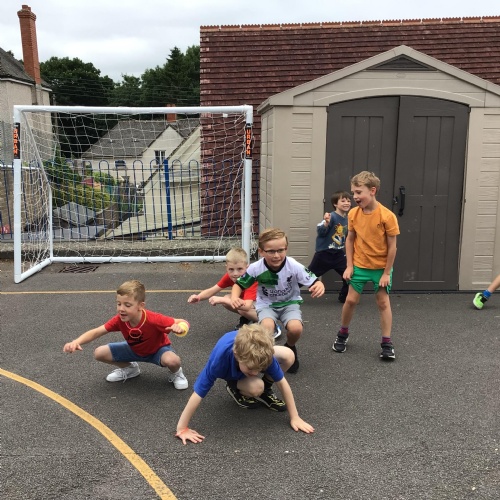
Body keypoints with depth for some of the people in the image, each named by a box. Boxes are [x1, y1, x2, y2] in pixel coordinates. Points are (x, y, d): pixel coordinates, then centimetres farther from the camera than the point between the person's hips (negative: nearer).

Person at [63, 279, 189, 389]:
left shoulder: (154, 320, -38)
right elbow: (96, 332, -21)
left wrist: (179, 327, -59)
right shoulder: (119, 320, -25)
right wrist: (76, 342, -40)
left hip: (158, 349, -4)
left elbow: (183, 323, -33)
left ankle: (175, 373, 2)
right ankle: (129, 368, 18)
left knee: (172, 361, -39)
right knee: (99, 353, -9)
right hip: (134, 349, 5)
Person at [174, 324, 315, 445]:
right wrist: (182, 428, -36)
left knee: (288, 356, -24)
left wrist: (295, 417, -23)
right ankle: (236, 390, 2)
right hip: (232, 373, -2)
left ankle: (265, 390, 2)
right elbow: (198, 393, -40)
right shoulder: (220, 358, -45)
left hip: (255, 355, 3)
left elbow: (282, 383, -28)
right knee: (256, 388, -34)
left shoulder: (264, 354, -39)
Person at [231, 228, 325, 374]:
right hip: (266, 304, 0)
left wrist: (320, 286, -43)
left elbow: (315, 282, -18)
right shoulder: (256, 268, -22)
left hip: (290, 303, 0)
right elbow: (239, 284, -7)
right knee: (267, 328, -33)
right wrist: (235, 298, -29)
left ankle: (290, 348, 9)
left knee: (295, 328, -29)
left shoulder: (294, 266, -24)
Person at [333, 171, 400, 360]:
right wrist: (349, 266, -3)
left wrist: (387, 273, -12)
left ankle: (386, 343, 13)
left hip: (381, 267, -3)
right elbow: (350, 239, 1)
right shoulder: (353, 214, -10)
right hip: (359, 265, 3)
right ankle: (343, 334, 27)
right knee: (351, 300, 7)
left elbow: (392, 246, -15)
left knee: (383, 302, 4)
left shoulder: (387, 216, -21)